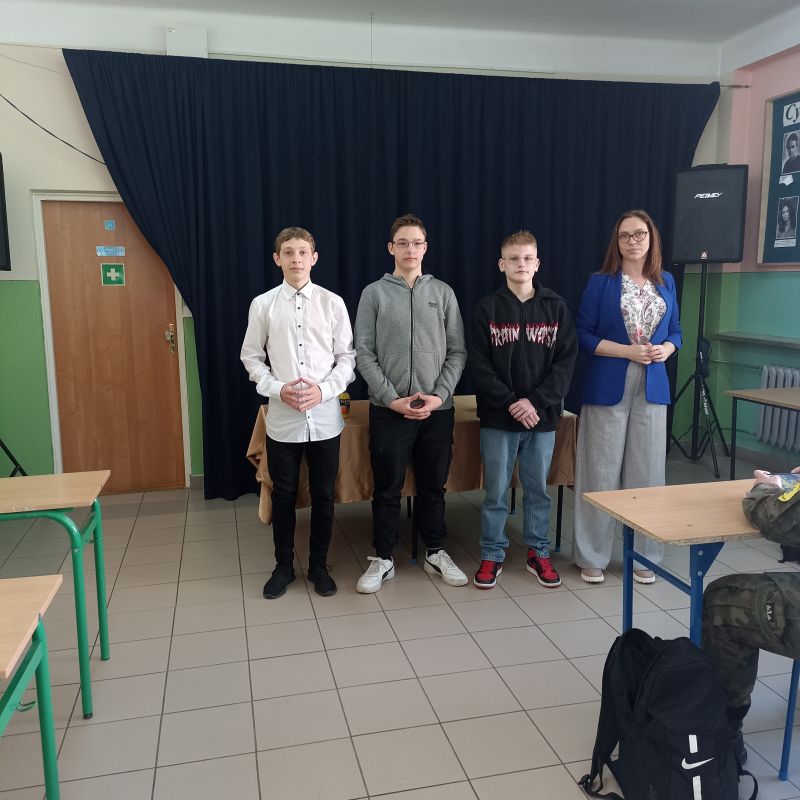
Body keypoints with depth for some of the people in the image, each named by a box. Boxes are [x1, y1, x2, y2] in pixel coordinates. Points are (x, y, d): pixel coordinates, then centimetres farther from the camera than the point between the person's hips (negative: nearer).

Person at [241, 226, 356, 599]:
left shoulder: (333, 303, 0)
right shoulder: (263, 304, 0)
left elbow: (347, 356, 1)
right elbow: (251, 358, 4)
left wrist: (324, 389, -14)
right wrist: (277, 389, -12)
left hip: (325, 417, 0)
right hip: (282, 418, 0)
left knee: (323, 495, 10)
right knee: (283, 495, 11)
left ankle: (318, 565, 27)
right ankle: (284, 566, 28)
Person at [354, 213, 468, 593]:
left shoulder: (443, 292, 6)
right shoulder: (374, 293, 1)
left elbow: (457, 351, 4)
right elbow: (364, 354, -3)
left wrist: (440, 395, -9)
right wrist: (392, 399, -11)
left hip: (438, 409, 2)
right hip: (388, 409, -1)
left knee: (433, 486, 12)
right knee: (387, 488, 6)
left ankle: (436, 553, 28)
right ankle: (382, 559, 20)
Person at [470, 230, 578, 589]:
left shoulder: (556, 307, 3)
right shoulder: (487, 308, -1)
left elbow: (566, 361, -2)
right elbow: (479, 364, -5)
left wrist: (537, 402, -13)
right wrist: (510, 402, -14)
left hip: (543, 416, 1)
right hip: (498, 418, -1)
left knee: (538, 489, 12)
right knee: (495, 491, 6)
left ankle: (538, 553, 27)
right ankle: (492, 555, 20)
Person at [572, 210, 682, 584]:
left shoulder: (666, 282, 10)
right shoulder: (600, 282, -3)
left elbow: (675, 330, 16)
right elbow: (583, 334, -6)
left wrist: (666, 349, -7)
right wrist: (627, 351, -17)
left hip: (652, 387, 4)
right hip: (608, 388, -4)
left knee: (647, 471, 7)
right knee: (601, 472, 0)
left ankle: (644, 555, 21)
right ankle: (592, 556, 12)